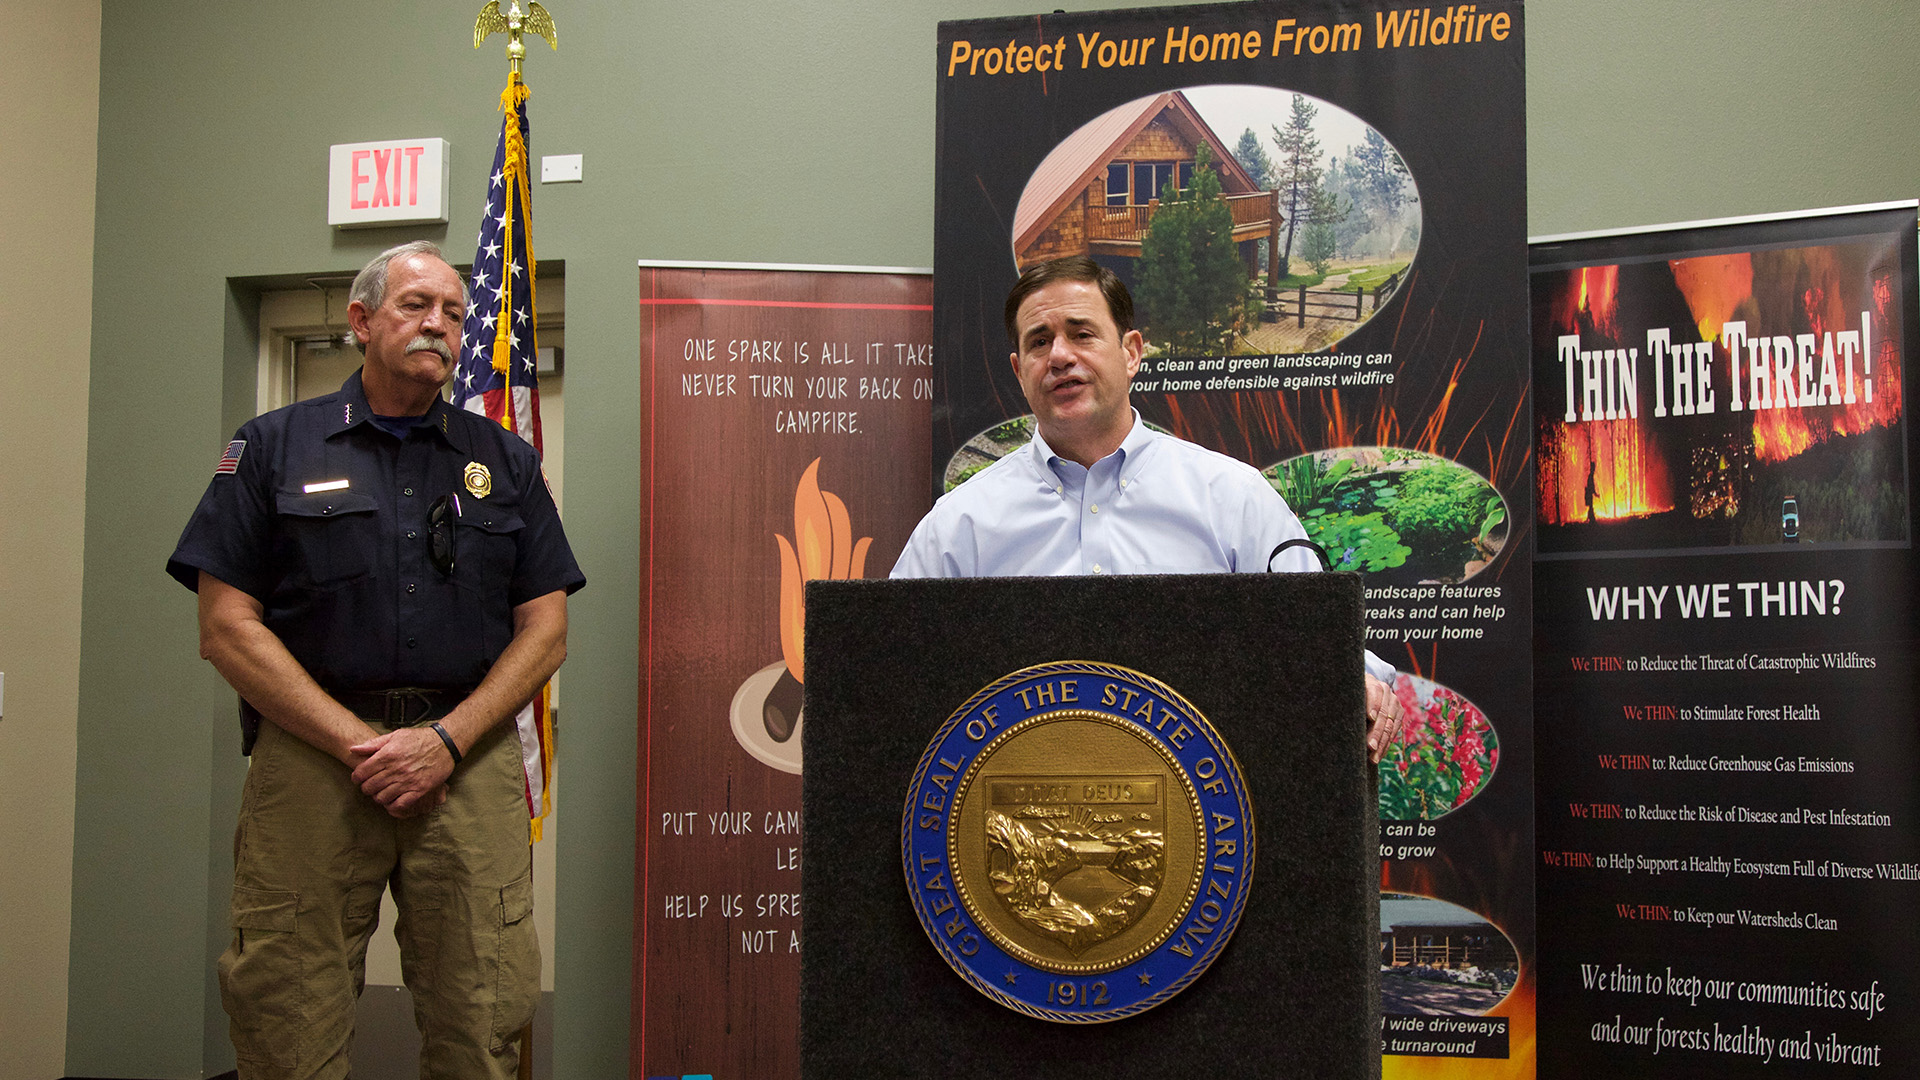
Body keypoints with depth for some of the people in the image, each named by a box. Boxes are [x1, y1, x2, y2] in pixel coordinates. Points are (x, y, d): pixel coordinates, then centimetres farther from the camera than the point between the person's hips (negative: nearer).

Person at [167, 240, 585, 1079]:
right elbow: (228, 628, 0)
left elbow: (544, 632, 8)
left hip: (468, 761, 1)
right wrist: (359, 744, -9)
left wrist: (445, 741, -7)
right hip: (313, 756, -1)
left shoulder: (505, 461, 13)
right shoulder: (274, 447, 8)